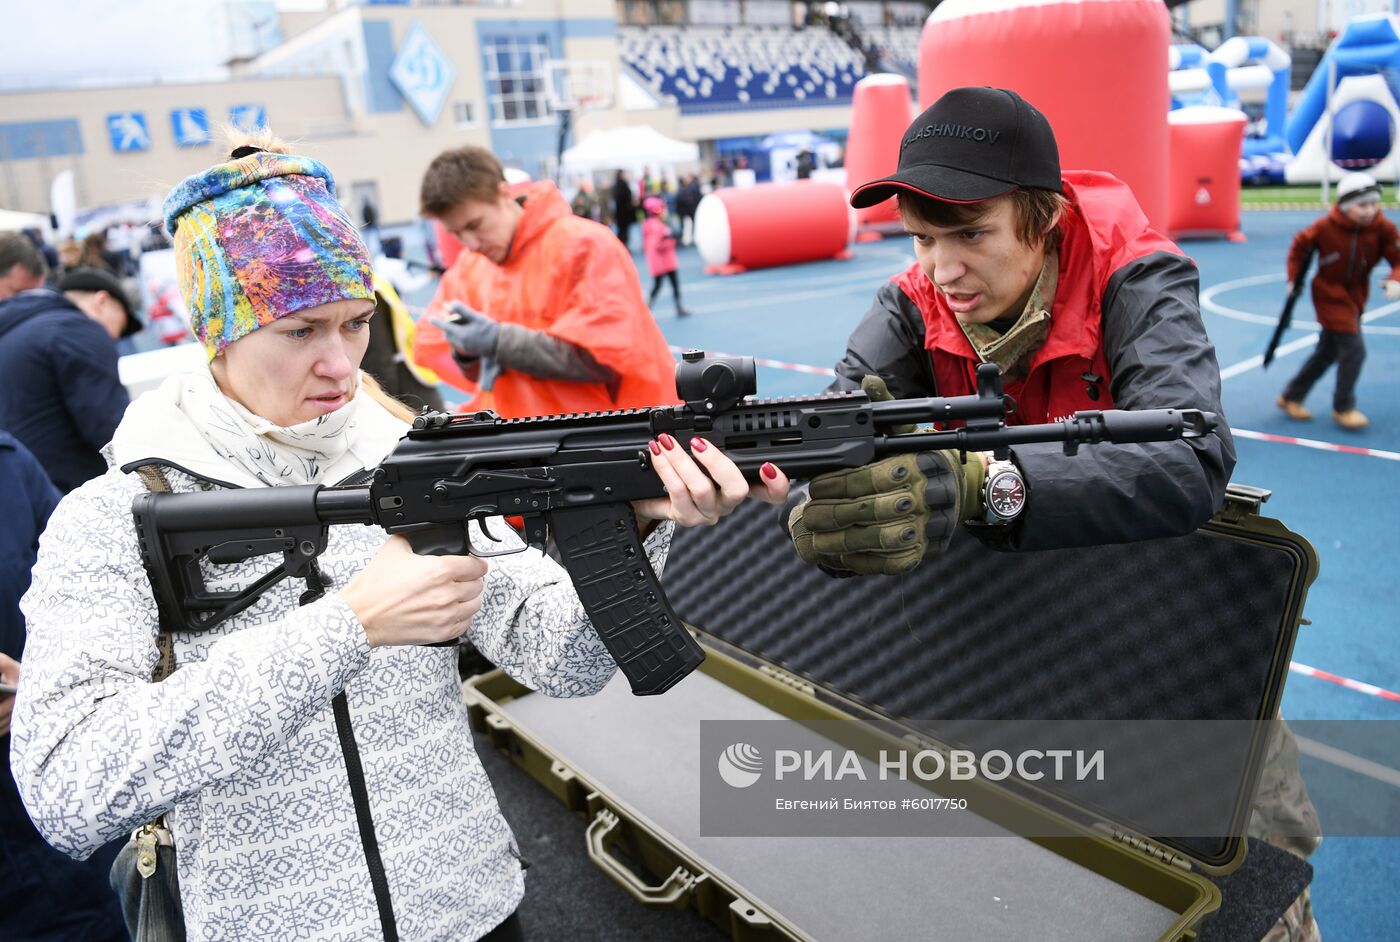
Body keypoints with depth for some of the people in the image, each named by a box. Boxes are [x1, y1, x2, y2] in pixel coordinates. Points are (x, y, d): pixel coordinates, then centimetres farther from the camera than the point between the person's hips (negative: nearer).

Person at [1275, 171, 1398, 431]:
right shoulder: (1326, 227, -18)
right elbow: (1299, 246, -2)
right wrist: (1294, 280, -3)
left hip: (1356, 296, 5)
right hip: (1329, 294, -5)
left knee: (1327, 352, 14)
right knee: (1354, 348, -14)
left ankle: (1291, 397, 29)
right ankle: (1343, 408, 2)